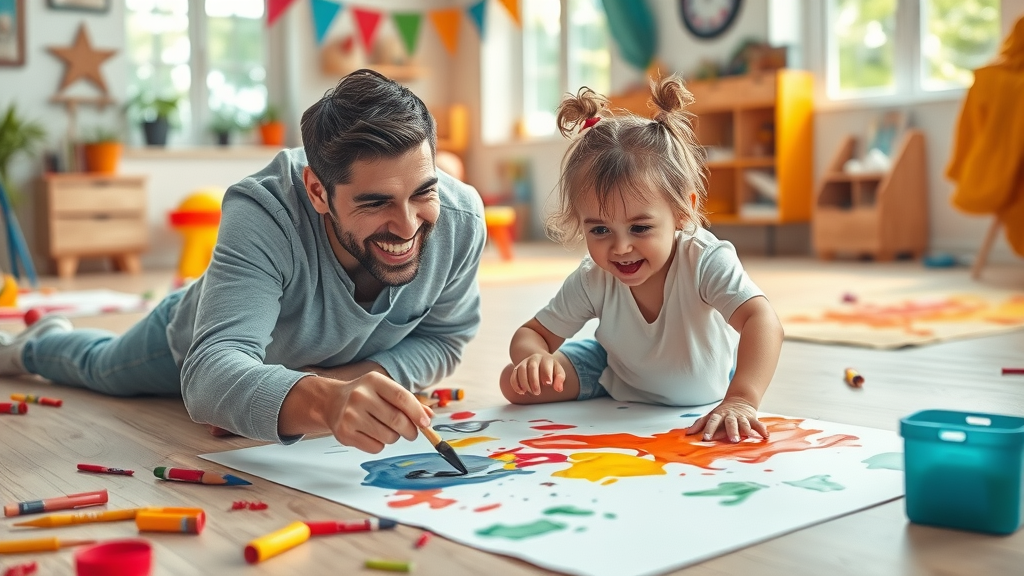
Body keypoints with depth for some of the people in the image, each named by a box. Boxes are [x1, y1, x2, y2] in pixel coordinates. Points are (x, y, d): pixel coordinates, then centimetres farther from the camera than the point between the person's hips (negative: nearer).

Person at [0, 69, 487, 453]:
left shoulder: (460, 216, -36)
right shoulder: (262, 216, -47)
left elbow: (442, 338, -20)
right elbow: (211, 373, -57)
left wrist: (348, 379, -38)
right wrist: (322, 401, -77)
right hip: (200, 347, -3)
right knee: (101, 368, 30)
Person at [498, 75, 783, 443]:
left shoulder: (706, 262, -39)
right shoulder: (593, 281, -26)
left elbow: (762, 321, -53)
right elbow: (533, 333, -15)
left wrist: (740, 400, -70)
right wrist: (534, 357, -41)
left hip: (701, 398, 3)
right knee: (516, 383, -13)